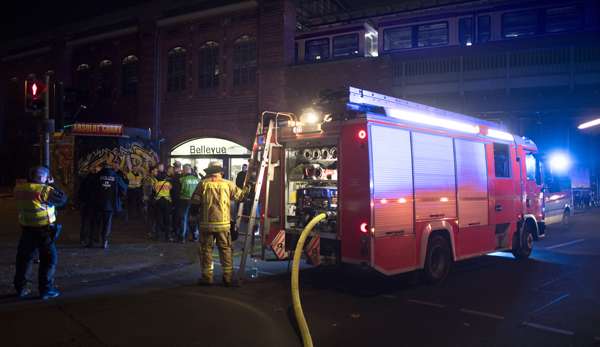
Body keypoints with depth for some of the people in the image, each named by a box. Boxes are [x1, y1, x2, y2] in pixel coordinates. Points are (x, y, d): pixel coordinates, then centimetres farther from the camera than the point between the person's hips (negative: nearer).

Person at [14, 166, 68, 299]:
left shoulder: (19, 188, 3)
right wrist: (51, 185, -2)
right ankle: (46, 289, 6)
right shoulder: (44, 189, -16)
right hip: (43, 230, -6)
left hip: (26, 228, 6)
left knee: (24, 258, 17)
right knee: (49, 258, 5)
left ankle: (21, 288, 23)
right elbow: (62, 198, -11)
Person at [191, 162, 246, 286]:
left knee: (206, 249, 9)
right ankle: (228, 277, 10)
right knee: (225, 249, 9)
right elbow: (240, 196, 6)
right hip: (223, 223, 1)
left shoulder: (203, 184, -4)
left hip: (206, 223, -1)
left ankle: (207, 277, 11)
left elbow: (194, 200, -3)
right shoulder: (228, 184, -2)